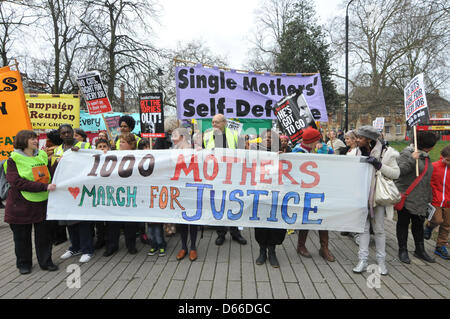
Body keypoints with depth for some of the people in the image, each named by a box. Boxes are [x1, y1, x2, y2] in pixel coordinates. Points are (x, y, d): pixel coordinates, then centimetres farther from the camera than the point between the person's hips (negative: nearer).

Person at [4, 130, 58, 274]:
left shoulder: (43, 155, 7)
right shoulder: (14, 160, -7)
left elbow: (50, 174, 18)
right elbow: (18, 182, -18)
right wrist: (44, 187, -25)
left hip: (42, 203, 3)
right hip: (21, 205, -3)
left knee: (44, 234, 8)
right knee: (22, 236, 11)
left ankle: (45, 261, 23)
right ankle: (24, 264, 29)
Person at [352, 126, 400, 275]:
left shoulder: (385, 152, -8)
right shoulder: (358, 152, 4)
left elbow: (396, 173, -9)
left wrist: (379, 165, -21)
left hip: (378, 195, -3)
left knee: (379, 229, 7)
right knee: (363, 227, 6)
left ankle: (381, 261, 22)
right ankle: (363, 260, 14)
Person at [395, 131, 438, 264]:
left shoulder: (425, 156, 12)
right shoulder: (407, 154, -14)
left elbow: (427, 178, 21)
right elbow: (399, 171, -25)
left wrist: (428, 197, 21)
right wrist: (412, 160, -30)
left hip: (421, 199, 7)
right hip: (406, 197, -7)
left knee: (419, 223, 15)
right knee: (403, 223, 5)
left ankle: (420, 250, 29)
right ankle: (403, 251, 17)